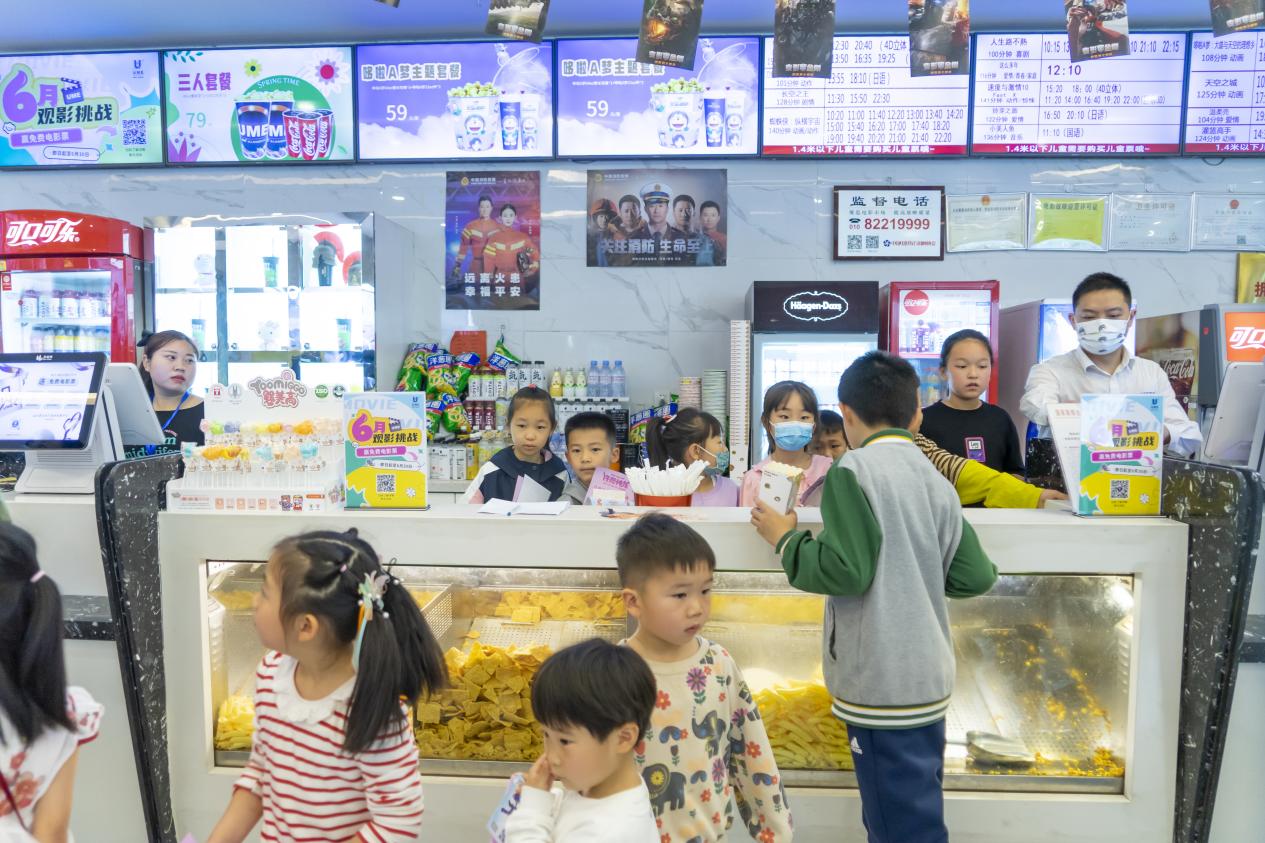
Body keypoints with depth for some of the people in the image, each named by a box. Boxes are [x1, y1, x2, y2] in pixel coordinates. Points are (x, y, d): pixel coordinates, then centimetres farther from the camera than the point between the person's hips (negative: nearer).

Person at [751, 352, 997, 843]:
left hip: (882, 684, -7)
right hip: (926, 678, 7)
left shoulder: (854, 470, -13)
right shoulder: (937, 481, 6)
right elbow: (975, 577, 5)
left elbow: (844, 570, -18)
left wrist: (785, 538, -2)